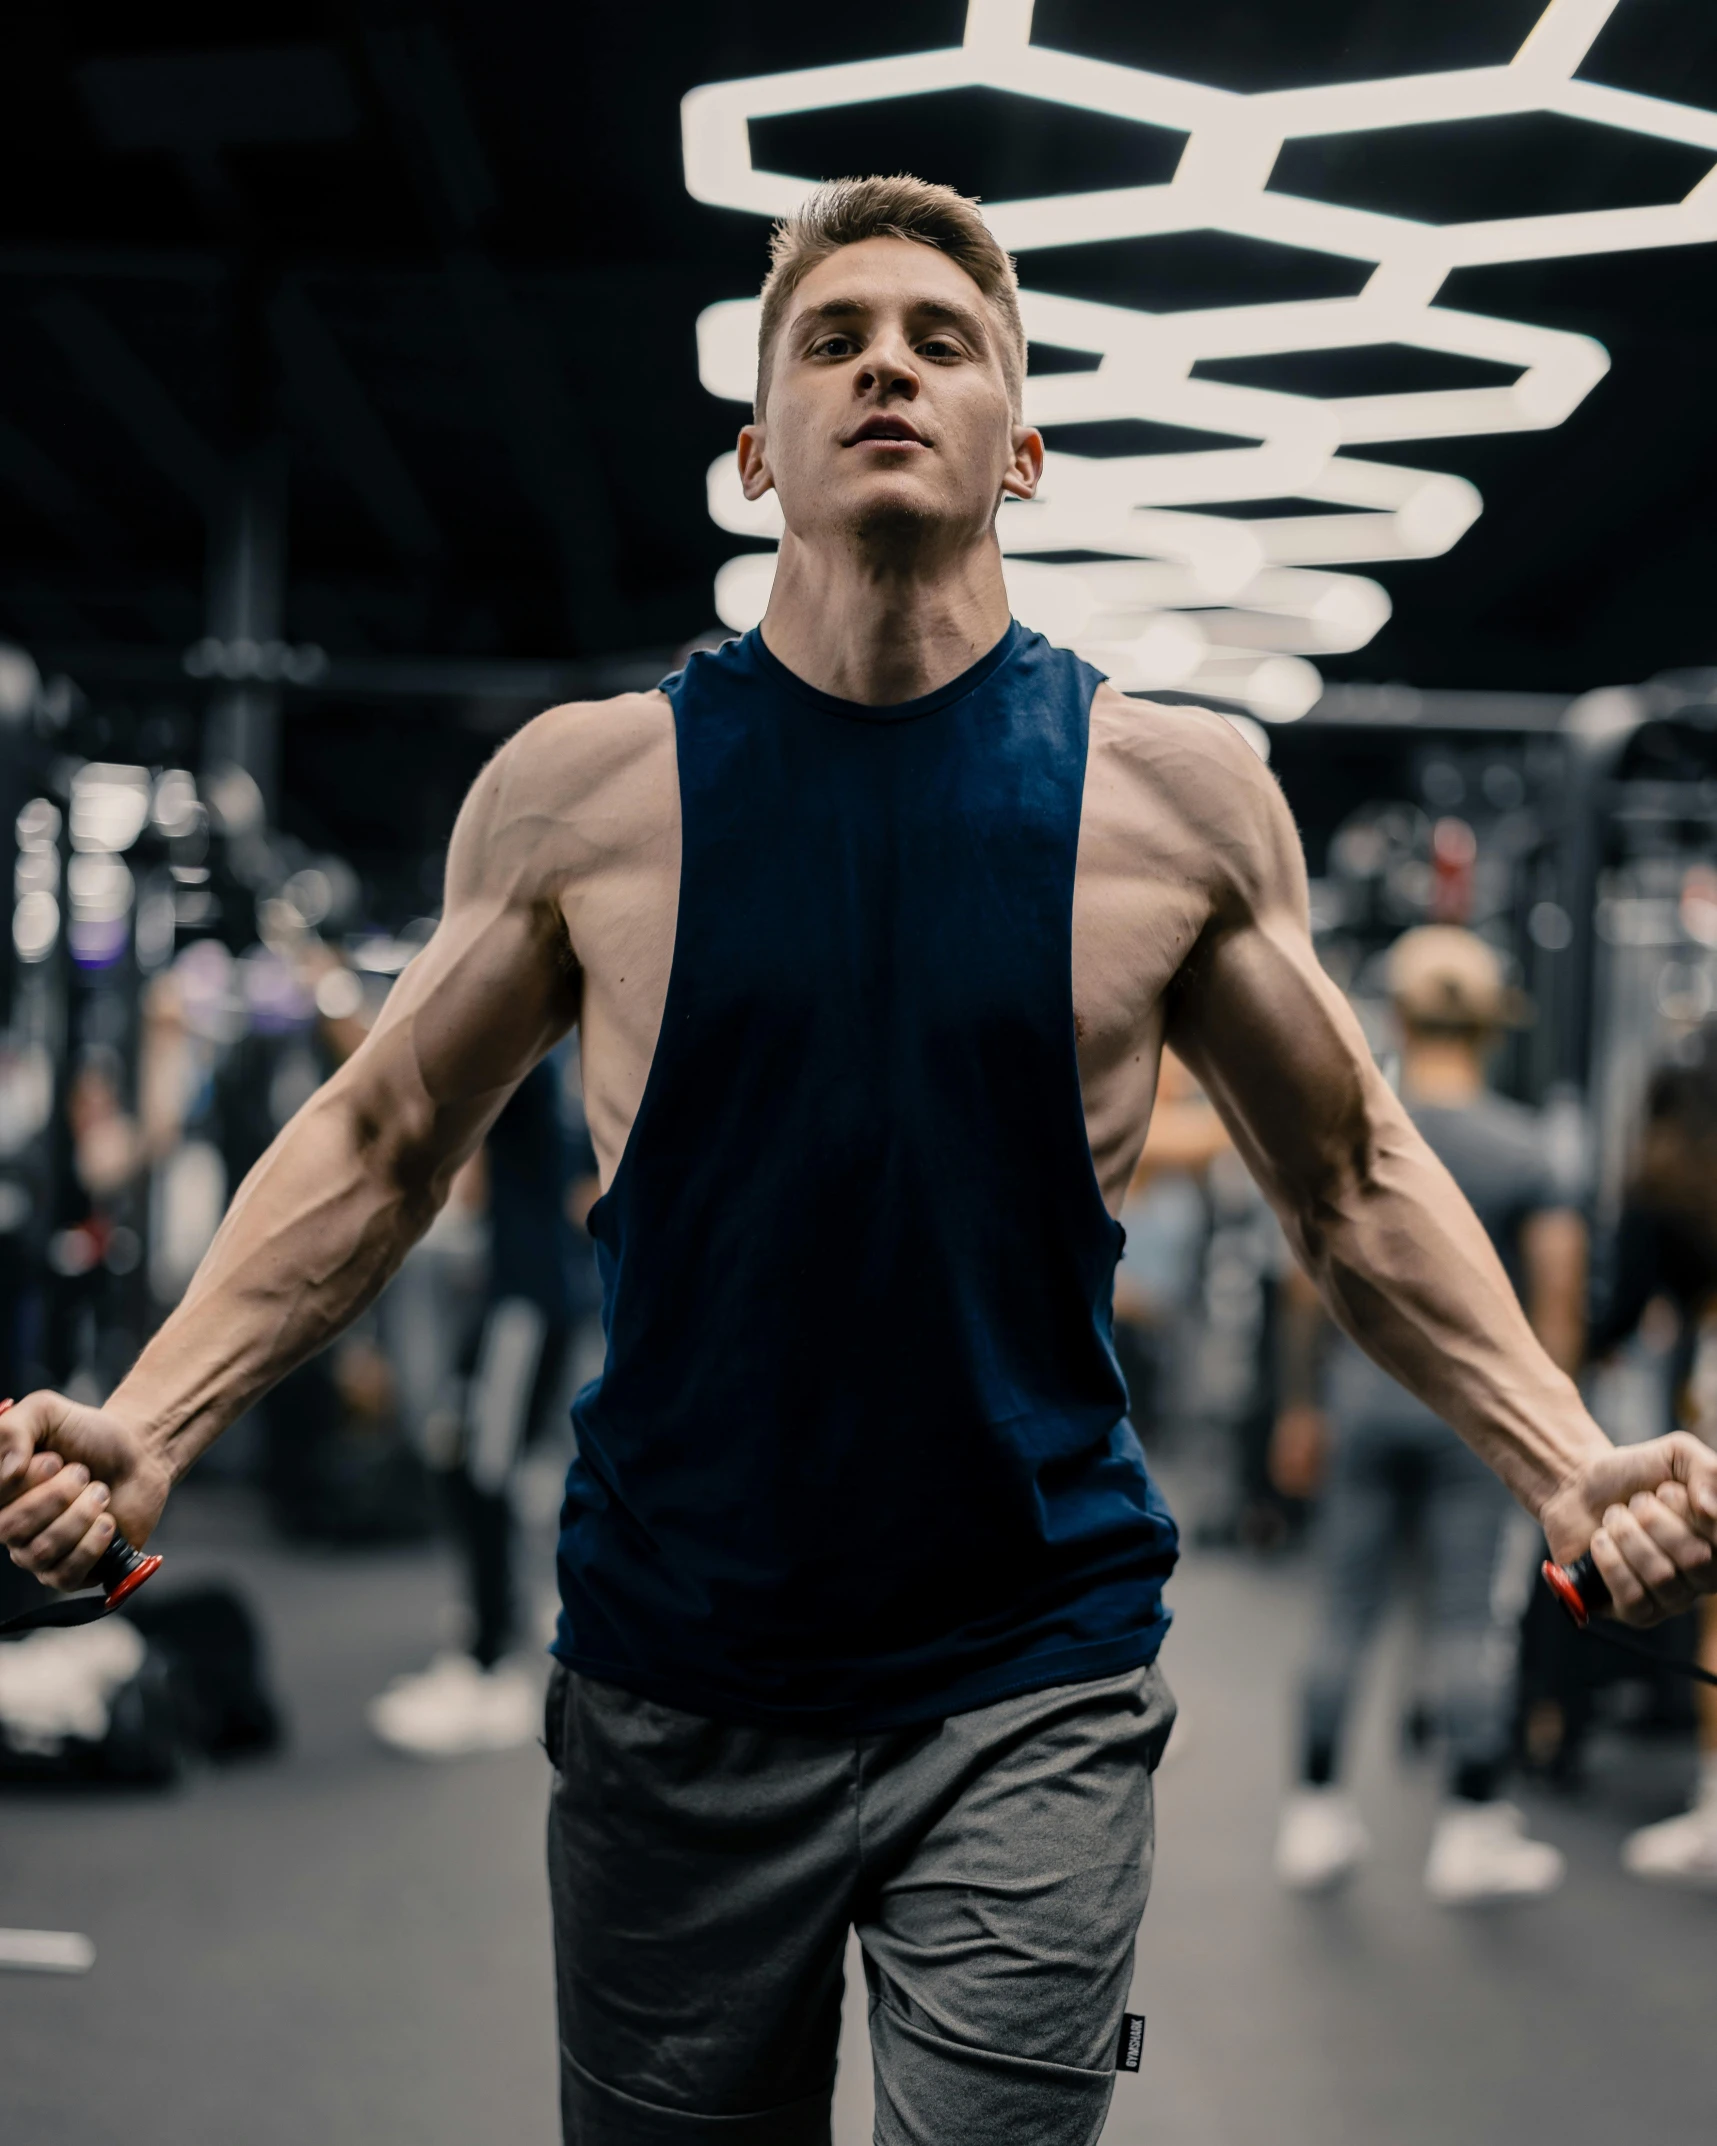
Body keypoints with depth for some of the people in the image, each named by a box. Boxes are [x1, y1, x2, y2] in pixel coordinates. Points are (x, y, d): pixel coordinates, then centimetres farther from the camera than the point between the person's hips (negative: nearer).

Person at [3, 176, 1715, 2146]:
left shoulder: (1176, 791, -3)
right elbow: (380, 1139, 6)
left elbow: (1351, 1177, 7)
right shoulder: (587, 784, -4)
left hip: (1031, 1693, 0)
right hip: (671, 1690, 1)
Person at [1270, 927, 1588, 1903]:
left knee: (1348, 1611, 10)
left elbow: (1314, 1282, 3)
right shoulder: (1524, 1144, -5)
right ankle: (1475, 1828, 10)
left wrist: (1303, 1405, 13)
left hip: (1366, 1386, 2)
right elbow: (1562, 1289, -8)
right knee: (1475, 1618, 4)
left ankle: (1318, 1812, 17)